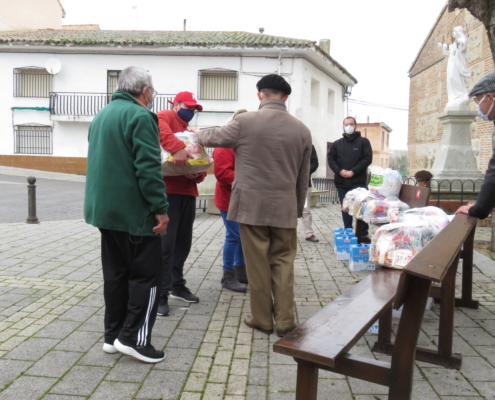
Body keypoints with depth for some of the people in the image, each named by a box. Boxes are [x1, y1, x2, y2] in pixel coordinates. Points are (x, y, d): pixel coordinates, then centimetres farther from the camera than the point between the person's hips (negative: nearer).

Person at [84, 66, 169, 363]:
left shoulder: (102, 116, 16)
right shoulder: (140, 116, -13)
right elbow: (148, 168, -20)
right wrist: (161, 209, -18)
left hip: (105, 209, 9)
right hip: (135, 212, -9)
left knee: (116, 272, 14)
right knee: (147, 273, 0)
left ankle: (113, 335, 20)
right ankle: (134, 337, 1)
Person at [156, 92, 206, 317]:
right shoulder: (166, 117, 1)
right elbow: (158, 127, -25)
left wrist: (198, 174, -6)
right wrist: (177, 148, -38)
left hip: (187, 192, 8)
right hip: (167, 191, -8)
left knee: (183, 242, 14)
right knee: (166, 244, -7)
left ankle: (177, 286, 29)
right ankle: (160, 294, -1)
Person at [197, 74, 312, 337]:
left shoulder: (245, 122, -7)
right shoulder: (301, 130, 4)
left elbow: (214, 138, 9)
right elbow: (303, 177, 9)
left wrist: (197, 134, 31)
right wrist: (298, 207, 19)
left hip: (251, 205, -2)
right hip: (285, 208, 3)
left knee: (257, 264, 7)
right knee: (283, 263, 10)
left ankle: (262, 319, 18)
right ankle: (285, 321, 16)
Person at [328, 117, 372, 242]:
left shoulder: (363, 141, 4)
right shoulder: (337, 143, 13)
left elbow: (368, 158, -5)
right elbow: (331, 159, 8)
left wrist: (353, 171, -15)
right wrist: (339, 171, -10)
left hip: (358, 182, -3)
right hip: (341, 182, 3)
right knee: (345, 208, 8)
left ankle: (363, 235, 4)